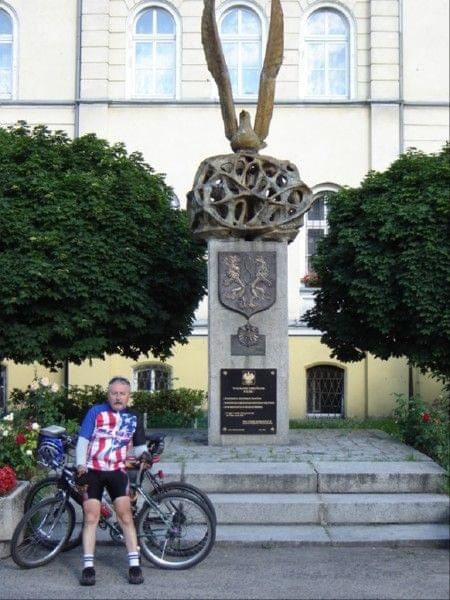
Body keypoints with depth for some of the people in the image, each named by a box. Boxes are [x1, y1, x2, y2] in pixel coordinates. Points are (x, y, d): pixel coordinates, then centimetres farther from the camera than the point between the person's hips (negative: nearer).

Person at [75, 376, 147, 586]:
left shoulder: (134, 417, 8)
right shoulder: (96, 411, -1)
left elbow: (139, 446, 13)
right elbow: (83, 440, -5)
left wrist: (144, 455, -10)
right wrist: (81, 465, -18)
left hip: (117, 471, 2)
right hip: (93, 470, -2)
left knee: (126, 515, -5)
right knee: (91, 518, -4)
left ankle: (134, 564, 0)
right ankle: (88, 566, 2)